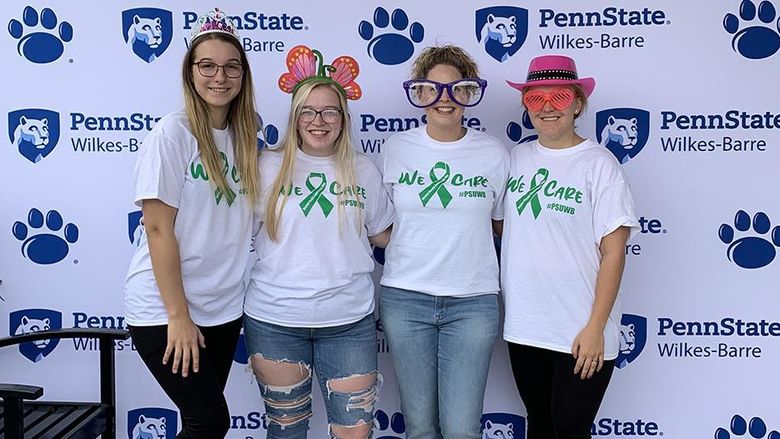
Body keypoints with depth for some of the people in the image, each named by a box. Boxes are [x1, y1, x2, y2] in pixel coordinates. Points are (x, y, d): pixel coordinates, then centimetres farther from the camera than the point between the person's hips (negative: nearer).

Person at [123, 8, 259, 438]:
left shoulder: (243, 137, 7)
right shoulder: (172, 134, -12)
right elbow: (158, 229, -15)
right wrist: (178, 315, -16)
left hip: (222, 309, 6)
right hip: (164, 309, -6)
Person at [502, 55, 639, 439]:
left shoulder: (599, 164, -9)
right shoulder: (517, 157, 4)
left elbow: (613, 253, -10)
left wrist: (596, 327, -14)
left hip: (580, 333, -4)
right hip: (524, 325, 5)